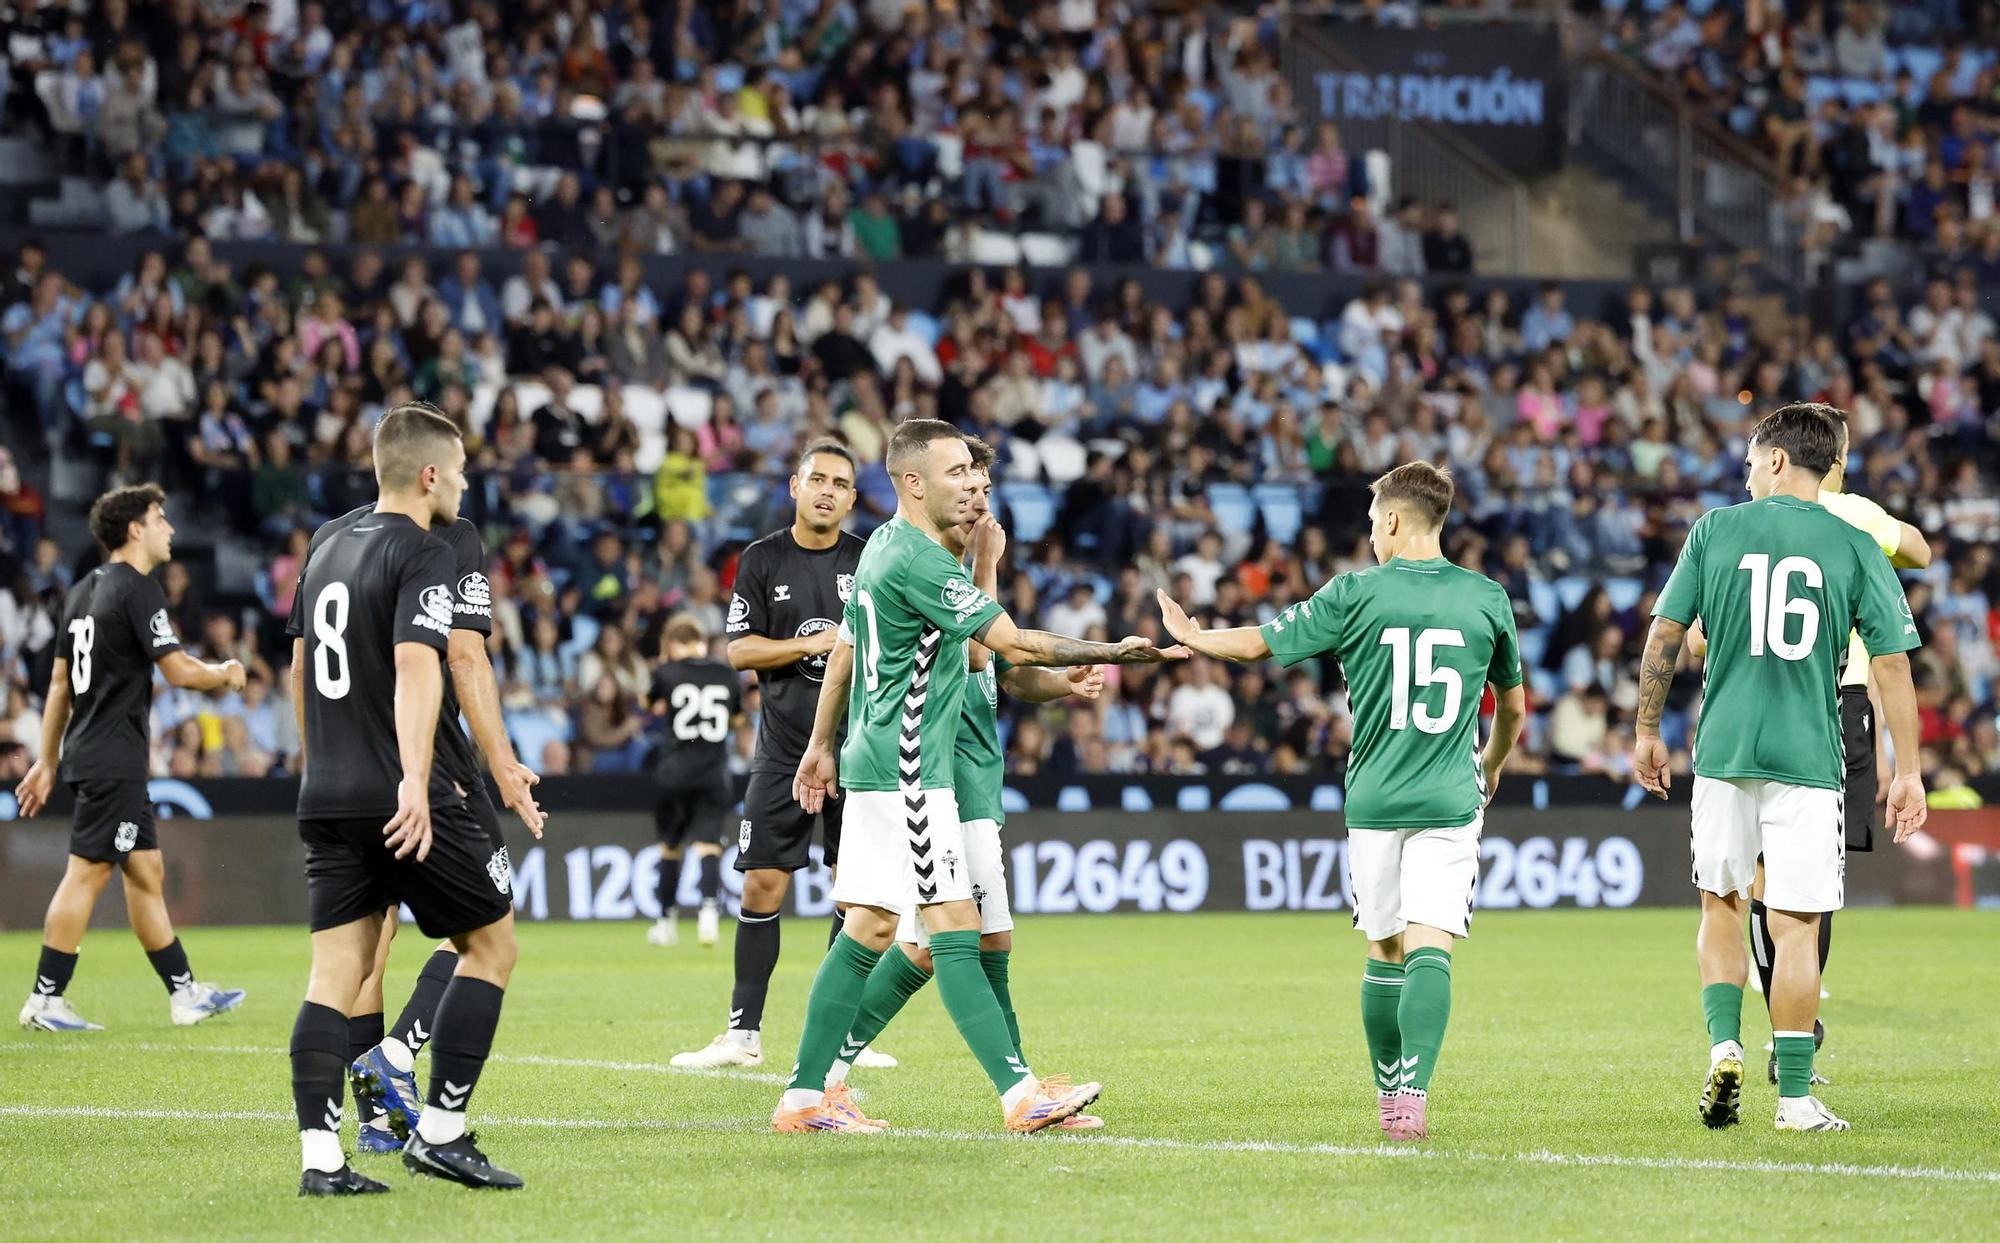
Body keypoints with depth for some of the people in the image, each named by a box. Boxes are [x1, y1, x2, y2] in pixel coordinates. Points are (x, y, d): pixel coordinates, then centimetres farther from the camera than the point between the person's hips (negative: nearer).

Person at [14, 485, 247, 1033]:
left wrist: (48, 761, 21)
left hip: (90, 755, 10)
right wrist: (226, 675, 6)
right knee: (87, 871, -8)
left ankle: (185, 993, 15)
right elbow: (179, 671, -15)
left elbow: (60, 682, 18)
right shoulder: (136, 589, -12)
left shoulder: (84, 590, 15)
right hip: (113, 760, -10)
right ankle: (45, 999, -7)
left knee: (147, 873, 12)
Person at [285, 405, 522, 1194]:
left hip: (327, 799, 7)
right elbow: (416, 666, -24)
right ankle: (441, 1131, 2)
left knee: (335, 975, 3)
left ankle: (320, 1157, -6)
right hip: (402, 800, -7)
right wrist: (414, 781, -35)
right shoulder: (422, 555, -10)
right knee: (492, 944, 7)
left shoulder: (327, 545, 16)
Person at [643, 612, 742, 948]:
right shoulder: (728, 675, 5)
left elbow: (653, 705, 19)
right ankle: (709, 907, -30)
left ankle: (666, 920, 21)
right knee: (708, 843, -5)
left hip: (675, 770, -1)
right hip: (714, 772, 1)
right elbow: (736, 719, 20)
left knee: (670, 845, 14)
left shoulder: (667, 673, -3)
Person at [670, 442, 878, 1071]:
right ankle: (744, 1033, 2)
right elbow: (739, 650, -2)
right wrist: (811, 643, -13)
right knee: (763, 886, -4)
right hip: (783, 750, -1)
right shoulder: (762, 561, 2)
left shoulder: (871, 561, 4)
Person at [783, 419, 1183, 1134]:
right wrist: (1112, 653, -17)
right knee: (954, 929, -10)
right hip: (907, 772, -10)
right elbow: (1015, 645, -20)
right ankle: (1020, 1093, -12)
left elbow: (844, 650, 24)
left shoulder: (884, 545, 14)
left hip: (877, 761, 10)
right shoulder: (918, 561, -18)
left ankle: (806, 1096, 9)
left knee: (870, 928, 9)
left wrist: (821, 745, 31)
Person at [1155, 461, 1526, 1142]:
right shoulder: (1487, 598, 4)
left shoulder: (1356, 594, -3)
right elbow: (1513, 708, 18)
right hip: (1450, 803, 0)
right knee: (1429, 949, -9)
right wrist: (1491, 767, 38)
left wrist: (1191, 636, 26)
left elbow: (1259, 645, 6)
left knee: (1385, 953, 14)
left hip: (1373, 803, 0)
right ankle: (1413, 1094, -25)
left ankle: (1388, 1096, 23)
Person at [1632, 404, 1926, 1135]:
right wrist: (1907, 771, 3)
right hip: (1809, 759, -1)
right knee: (1796, 925, 1)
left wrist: (1647, 731, 13)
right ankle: (1795, 1096, 2)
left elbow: (1665, 635, 3)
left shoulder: (1715, 531, 2)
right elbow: (1891, 664, -2)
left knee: (1721, 904, 17)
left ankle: (1724, 1044, -1)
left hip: (1723, 751, 1)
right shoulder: (1855, 548, 0)